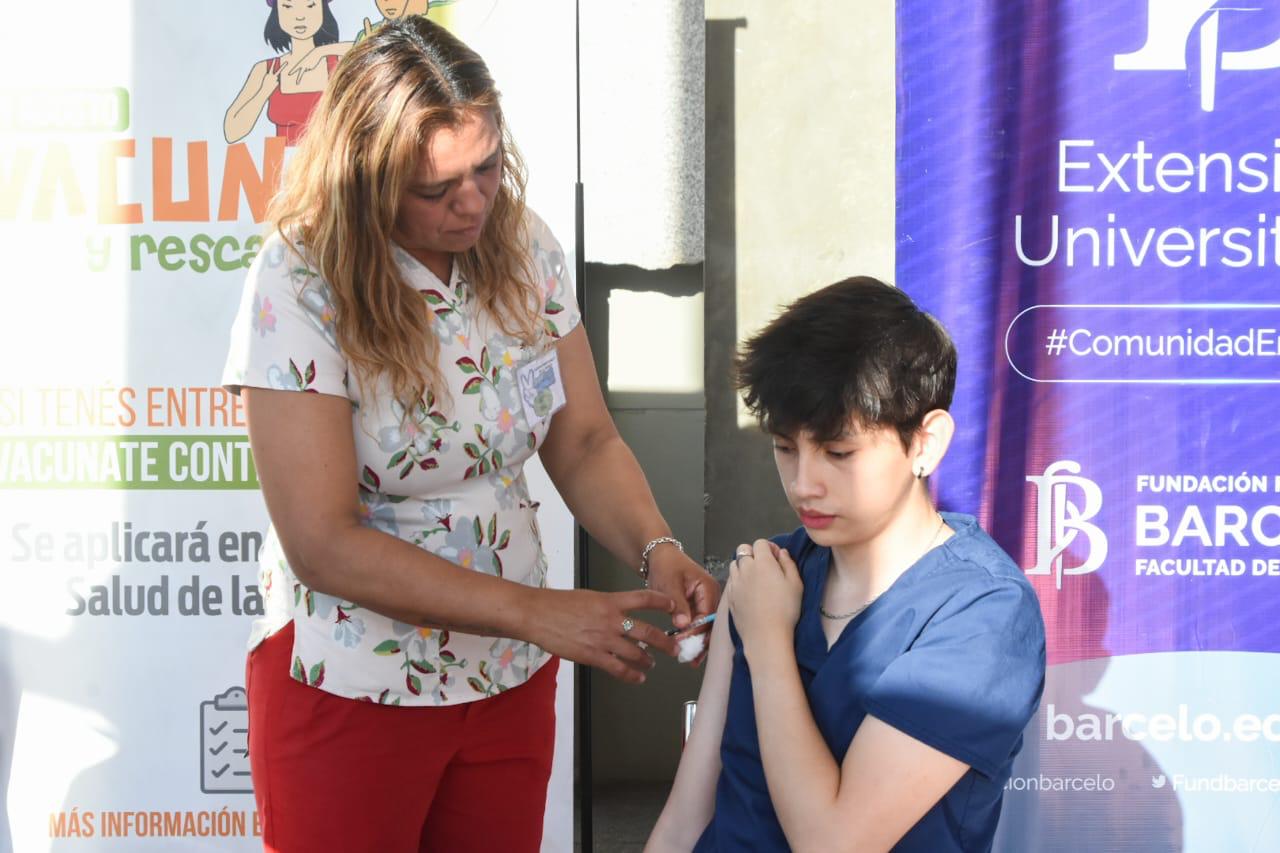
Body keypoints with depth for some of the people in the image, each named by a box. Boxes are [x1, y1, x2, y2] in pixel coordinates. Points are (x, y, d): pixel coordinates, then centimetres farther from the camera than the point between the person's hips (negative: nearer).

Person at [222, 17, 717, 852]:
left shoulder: (525, 250, -5)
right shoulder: (301, 284, -20)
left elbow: (586, 445, 1)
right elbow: (323, 543, -23)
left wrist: (658, 551, -18)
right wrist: (537, 612, -26)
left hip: (511, 681, 4)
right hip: (349, 688, -4)